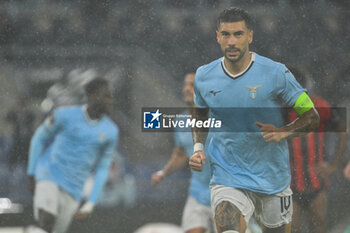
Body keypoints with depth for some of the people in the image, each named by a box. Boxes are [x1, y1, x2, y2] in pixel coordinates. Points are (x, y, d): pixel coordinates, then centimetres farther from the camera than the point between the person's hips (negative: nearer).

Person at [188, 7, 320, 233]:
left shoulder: (276, 73, -10)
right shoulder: (204, 76, -1)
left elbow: (312, 117, -3)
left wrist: (282, 132, -21)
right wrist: (198, 148, 3)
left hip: (273, 179, 0)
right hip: (227, 179, 0)